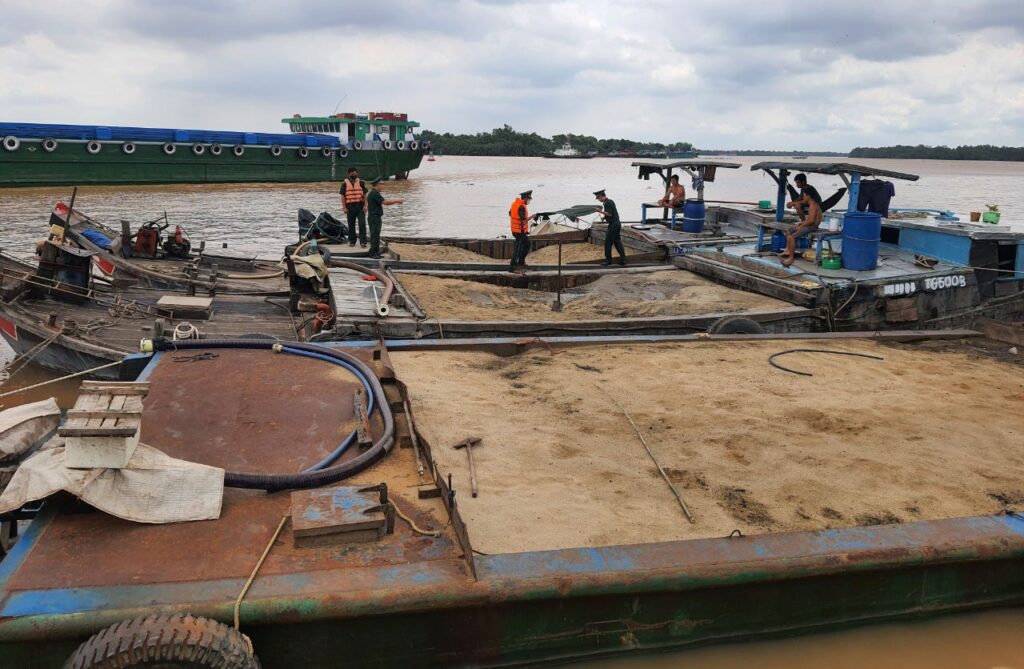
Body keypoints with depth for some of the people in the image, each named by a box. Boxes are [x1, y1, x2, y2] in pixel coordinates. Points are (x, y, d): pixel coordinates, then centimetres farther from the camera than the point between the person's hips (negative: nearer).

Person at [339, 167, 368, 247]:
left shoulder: (361, 182, 7)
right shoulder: (345, 183, 3)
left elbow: (365, 195, 7)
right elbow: (343, 196, 2)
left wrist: (365, 205, -3)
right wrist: (344, 207, -5)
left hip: (360, 206, 0)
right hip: (350, 206, 0)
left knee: (362, 224, -9)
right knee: (351, 225, 8)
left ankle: (363, 242, -7)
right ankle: (352, 241, 19)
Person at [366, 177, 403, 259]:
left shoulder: (374, 193, 16)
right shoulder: (374, 193, -18)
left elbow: (384, 202, 18)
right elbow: (385, 202, -22)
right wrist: (397, 201, -16)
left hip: (376, 217, 11)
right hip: (374, 217, -11)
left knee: (375, 235, 13)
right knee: (375, 235, -8)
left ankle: (376, 253, 17)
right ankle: (373, 253, -6)